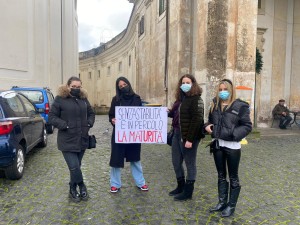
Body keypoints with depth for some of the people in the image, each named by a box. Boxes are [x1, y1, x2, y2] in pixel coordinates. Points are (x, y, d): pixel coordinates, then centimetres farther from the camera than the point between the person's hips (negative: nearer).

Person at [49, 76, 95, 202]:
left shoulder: (84, 99, 8)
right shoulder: (60, 99, -6)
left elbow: (91, 113, 19)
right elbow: (52, 117, -7)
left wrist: (89, 123, 1)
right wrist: (65, 125, -17)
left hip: (82, 140, 5)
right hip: (67, 141, -5)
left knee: (76, 167, 15)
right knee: (74, 167, -8)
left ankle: (73, 190, 32)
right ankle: (82, 187, 18)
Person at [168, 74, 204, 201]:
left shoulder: (196, 99, -12)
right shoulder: (180, 98, 13)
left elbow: (197, 120, -19)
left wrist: (190, 139, -23)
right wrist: (168, 113, 1)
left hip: (188, 137, -8)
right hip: (177, 135, 8)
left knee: (190, 163, 6)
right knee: (176, 162, 15)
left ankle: (188, 191, 20)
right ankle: (180, 186, 34)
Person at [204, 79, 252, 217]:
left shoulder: (240, 106, -8)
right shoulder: (215, 105, 7)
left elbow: (247, 126, -9)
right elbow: (210, 121, 19)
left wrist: (234, 133, -23)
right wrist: (207, 126, -2)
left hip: (232, 146, -5)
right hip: (217, 144, 5)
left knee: (233, 177, 10)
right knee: (221, 175, 17)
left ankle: (231, 205, 25)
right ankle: (222, 202, 32)